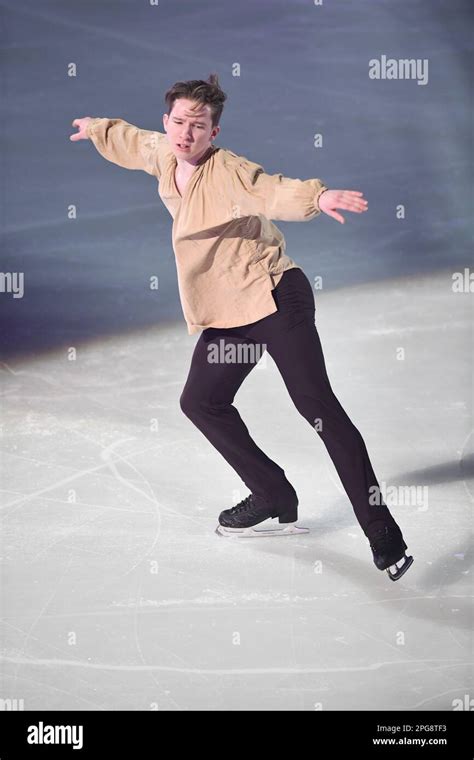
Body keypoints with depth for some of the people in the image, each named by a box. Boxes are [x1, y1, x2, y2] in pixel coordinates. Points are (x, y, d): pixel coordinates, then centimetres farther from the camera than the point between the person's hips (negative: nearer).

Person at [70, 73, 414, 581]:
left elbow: (272, 191, -39)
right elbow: (130, 141, 30)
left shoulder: (227, 170, -18)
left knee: (316, 405, -17)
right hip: (225, 315, 9)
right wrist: (94, 128, 48)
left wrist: (316, 197, -59)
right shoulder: (162, 156, 6)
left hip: (274, 298, -9)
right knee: (200, 402, 16)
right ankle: (276, 499, 24)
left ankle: (382, 533, -15)